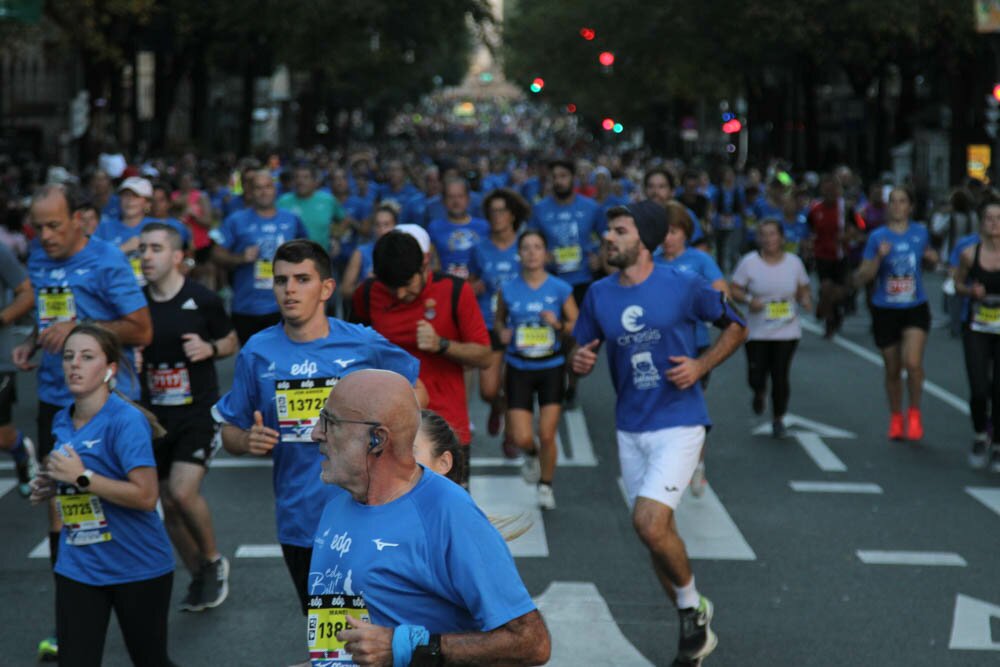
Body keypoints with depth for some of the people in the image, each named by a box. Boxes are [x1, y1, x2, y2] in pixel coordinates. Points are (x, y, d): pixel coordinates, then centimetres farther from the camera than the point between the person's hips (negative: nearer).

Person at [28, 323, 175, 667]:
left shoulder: (126, 420, -17)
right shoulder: (62, 422, 5)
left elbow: (145, 496, -25)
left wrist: (81, 477, -24)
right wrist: (52, 487, 2)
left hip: (137, 568, -5)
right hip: (78, 569, 6)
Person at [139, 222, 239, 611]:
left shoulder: (203, 300, -7)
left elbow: (231, 342, 7)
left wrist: (209, 348, -14)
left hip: (199, 413, -4)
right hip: (156, 416, 5)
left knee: (183, 492, -20)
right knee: (168, 505, 7)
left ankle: (213, 561, 6)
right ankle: (199, 578, 26)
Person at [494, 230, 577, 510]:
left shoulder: (560, 289, -4)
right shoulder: (508, 290, -2)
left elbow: (578, 326, 2)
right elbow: (499, 320, 14)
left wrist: (559, 324, -18)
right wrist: (502, 332, -8)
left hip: (551, 368, -1)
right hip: (519, 370, 1)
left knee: (547, 435, -2)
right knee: (521, 439, -5)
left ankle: (545, 486, 23)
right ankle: (531, 455, 33)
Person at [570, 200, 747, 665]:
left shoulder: (684, 287, -9)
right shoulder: (599, 295, 3)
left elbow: (735, 327, 4)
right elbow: (581, 349, 13)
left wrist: (700, 366, -11)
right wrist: (578, 361, -11)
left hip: (678, 423, -5)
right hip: (630, 430, 5)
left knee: (649, 523, -21)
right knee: (658, 533, 10)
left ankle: (691, 607, 5)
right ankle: (696, 626, 28)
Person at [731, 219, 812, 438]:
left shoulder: (794, 262, 2)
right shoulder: (749, 262, -5)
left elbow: (803, 290, 13)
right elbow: (735, 290, -1)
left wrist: (806, 300, -9)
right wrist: (748, 300, -20)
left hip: (787, 331, 1)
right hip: (757, 332, -1)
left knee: (780, 377, -1)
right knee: (756, 377, -3)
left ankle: (778, 419, 20)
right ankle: (759, 394, 36)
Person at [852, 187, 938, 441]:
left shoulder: (920, 233, 2)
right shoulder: (878, 237, -5)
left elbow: (929, 259, 23)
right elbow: (859, 280, -7)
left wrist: (932, 258, -2)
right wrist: (878, 258, -22)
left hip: (916, 309, 0)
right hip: (885, 311, 0)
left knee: (913, 362, -20)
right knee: (892, 370, 10)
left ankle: (915, 413, 3)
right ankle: (896, 418, 31)